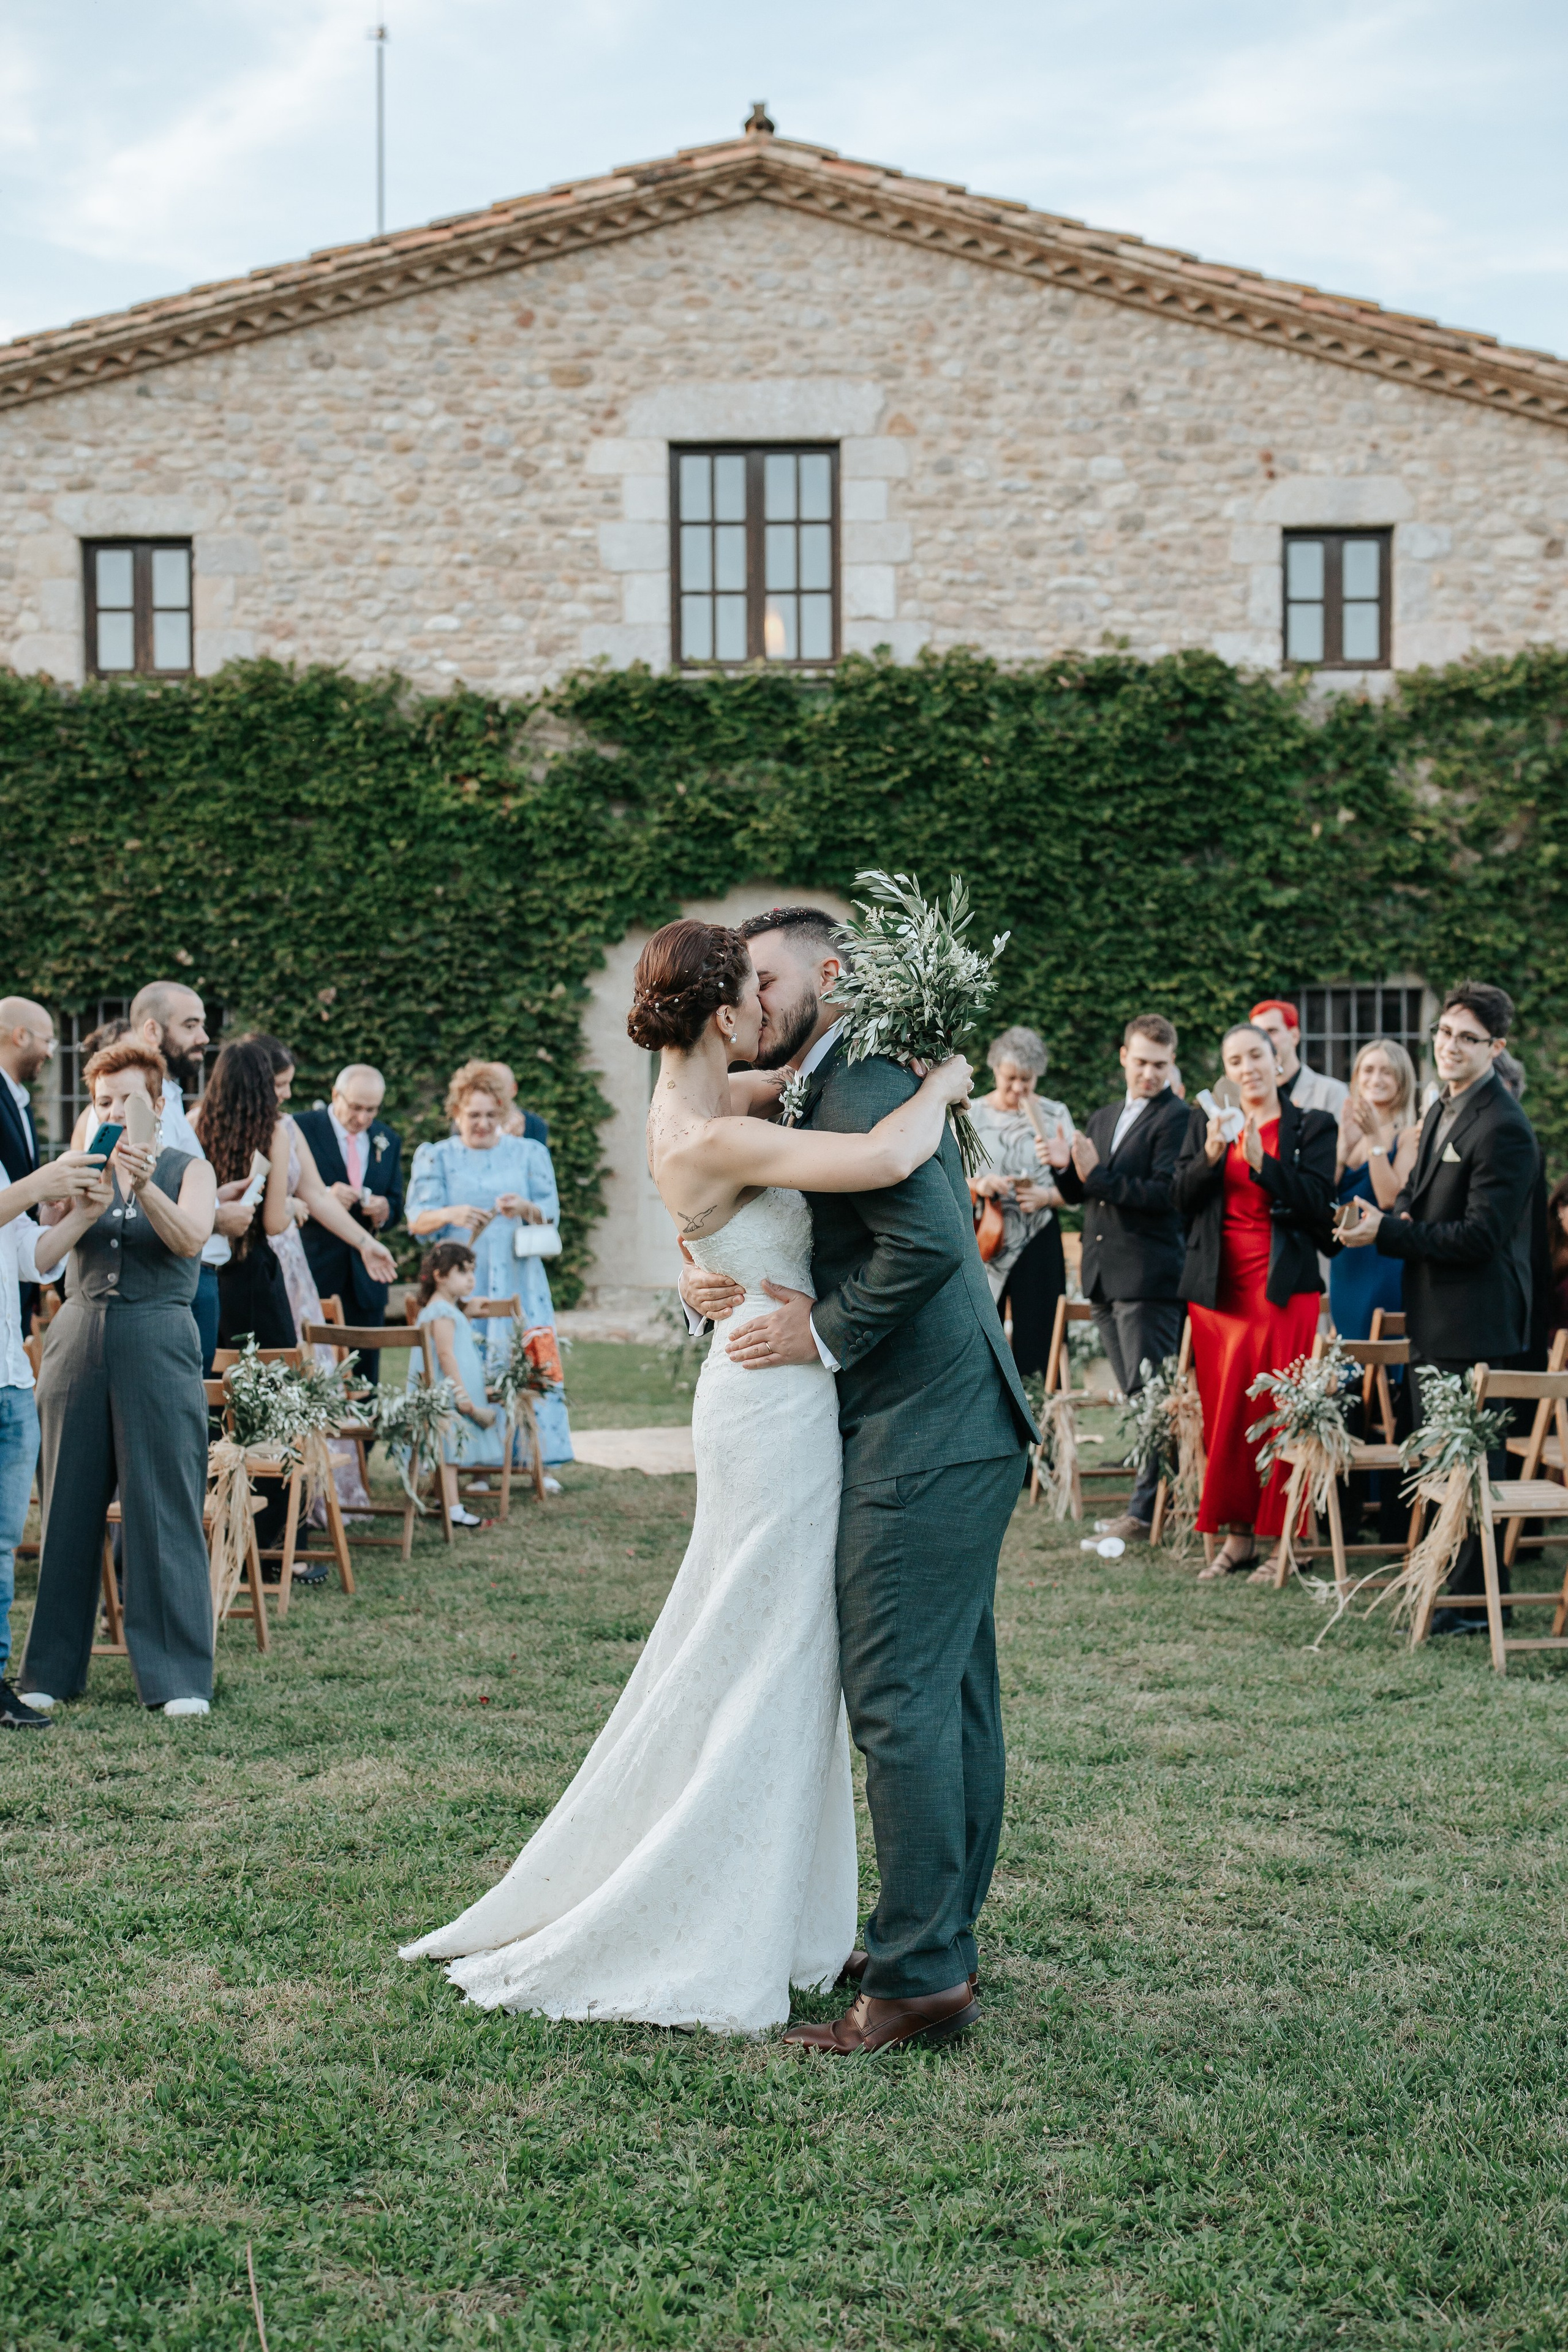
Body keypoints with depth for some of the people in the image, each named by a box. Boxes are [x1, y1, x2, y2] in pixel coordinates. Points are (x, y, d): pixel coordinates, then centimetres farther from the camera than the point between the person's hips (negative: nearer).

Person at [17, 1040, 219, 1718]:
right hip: (79, 1338, 3)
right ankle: (52, 1669, 13)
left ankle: (179, 1676, -2)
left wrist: (143, 1185, -31)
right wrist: (84, 1212, -21)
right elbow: (39, 1256, -2)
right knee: (69, 1506, 3)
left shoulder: (190, 1171, 6)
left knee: (163, 1510, -5)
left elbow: (192, 1237, -15)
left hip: (158, 1345, -3)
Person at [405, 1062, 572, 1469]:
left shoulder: (529, 1153, 10)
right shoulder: (434, 1157, 8)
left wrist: (525, 1209, -20)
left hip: (517, 1279, 1)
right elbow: (418, 1220, -4)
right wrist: (452, 1215, -25)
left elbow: (551, 1214, 3)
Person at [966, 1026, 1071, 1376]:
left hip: (1037, 1243, -1)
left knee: (1038, 1340, -5)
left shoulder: (1055, 1115, 5)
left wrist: (1046, 1196, -16)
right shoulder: (971, 1114, 6)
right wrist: (978, 1185, -13)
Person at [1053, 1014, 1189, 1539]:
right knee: (1134, 1396, 12)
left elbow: (1165, 1192, -18)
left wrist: (1097, 1175, -17)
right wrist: (1068, 1169, -1)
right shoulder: (1103, 1119, 20)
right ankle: (1165, 1491, 21)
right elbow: (1078, 1194, 20)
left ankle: (1148, 1507, -4)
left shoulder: (1176, 1118, -7)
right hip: (1104, 1276, 8)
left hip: (1149, 1277, -8)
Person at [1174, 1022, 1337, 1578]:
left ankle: (1283, 1539, 0)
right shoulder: (1204, 1124, 12)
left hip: (1283, 1284, -3)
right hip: (1217, 1286, 3)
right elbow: (1182, 1198, 3)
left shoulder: (1312, 1127, 3)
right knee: (1224, 1413, 2)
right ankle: (1237, 1534, 8)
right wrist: (1212, 1155, -14)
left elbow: (1316, 1204, -9)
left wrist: (1261, 1161, -19)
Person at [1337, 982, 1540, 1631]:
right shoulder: (1441, 1112, 14)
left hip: (1476, 1326, -10)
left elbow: (1480, 1236, -22)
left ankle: (1473, 1601, 6)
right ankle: (1467, 1580, 30)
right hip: (1434, 1319, 10)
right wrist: (1392, 1218, -1)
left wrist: (1387, 1233, -21)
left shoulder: (1503, 1129, -17)